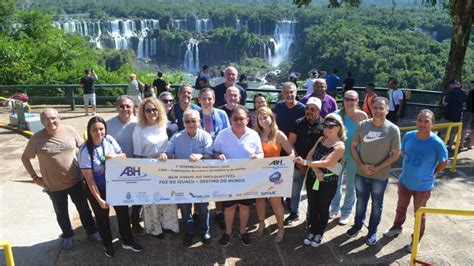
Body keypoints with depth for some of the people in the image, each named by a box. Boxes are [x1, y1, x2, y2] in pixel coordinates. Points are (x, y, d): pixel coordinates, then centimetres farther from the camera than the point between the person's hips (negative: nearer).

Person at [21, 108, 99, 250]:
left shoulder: (70, 130, -10)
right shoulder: (37, 138, -14)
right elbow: (25, 158, -1)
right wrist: (35, 177, -3)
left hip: (75, 180, 1)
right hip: (53, 185, -1)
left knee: (83, 208, 17)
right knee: (61, 213, 19)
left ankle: (92, 230, 40)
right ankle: (67, 235, 44)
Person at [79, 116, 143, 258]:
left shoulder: (109, 139, -12)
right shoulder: (86, 150, -24)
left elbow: (123, 155, 2)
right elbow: (89, 179, -20)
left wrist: (115, 156, -22)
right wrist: (99, 199, -18)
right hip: (97, 188, -3)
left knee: (123, 211, 13)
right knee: (102, 217, 16)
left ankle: (127, 241, 36)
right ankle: (107, 244, 41)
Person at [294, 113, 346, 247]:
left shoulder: (340, 146, -17)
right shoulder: (321, 139, 3)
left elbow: (326, 163, -28)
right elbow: (309, 155, -2)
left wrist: (305, 162, -33)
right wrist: (316, 170, -20)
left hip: (328, 182, -5)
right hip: (312, 178, 5)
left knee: (323, 208, 13)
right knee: (312, 206, 15)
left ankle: (319, 234, 32)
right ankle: (312, 231, 34)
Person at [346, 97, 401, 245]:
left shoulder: (393, 130, -13)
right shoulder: (362, 125, -7)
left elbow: (395, 154, -9)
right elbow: (353, 146, -1)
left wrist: (377, 168, -16)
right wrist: (362, 165, -12)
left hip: (380, 176, -2)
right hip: (361, 173, 2)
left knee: (377, 204, 16)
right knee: (361, 201, 20)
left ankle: (373, 231, 34)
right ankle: (358, 225, 42)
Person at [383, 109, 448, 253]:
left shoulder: (437, 143, -23)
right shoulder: (408, 136, -12)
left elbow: (444, 163, -7)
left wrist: (428, 174, -3)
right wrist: (411, 169, 5)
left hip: (423, 187, -4)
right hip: (404, 182, 4)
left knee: (419, 215, 17)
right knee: (401, 208, 26)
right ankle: (397, 227, 52)